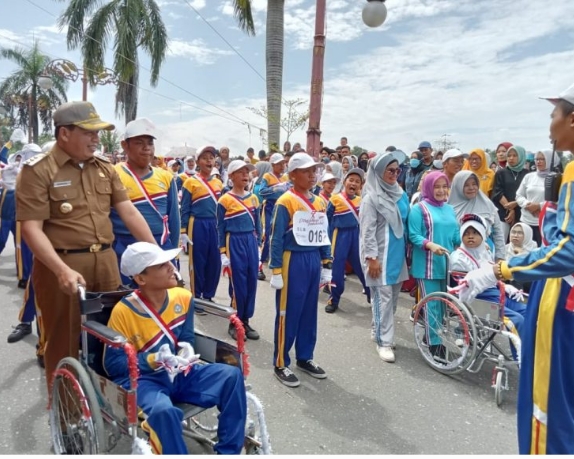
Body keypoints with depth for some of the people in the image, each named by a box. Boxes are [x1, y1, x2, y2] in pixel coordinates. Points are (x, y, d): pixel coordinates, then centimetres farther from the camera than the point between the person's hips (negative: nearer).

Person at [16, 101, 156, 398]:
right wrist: (62, 269, -26)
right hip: (61, 265, -5)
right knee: (64, 340, 8)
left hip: (105, 260, 6)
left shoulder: (105, 168, 9)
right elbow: (31, 228, -14)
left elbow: (128, 211, 5)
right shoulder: (38, 171, -8)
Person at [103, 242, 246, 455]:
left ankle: (228, 451, -4)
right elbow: (112, 364, -10)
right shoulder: (123, 311, -14)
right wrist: (153, 360, -24)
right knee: (163, 410, -38)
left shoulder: (183, 297, -1)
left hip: (180, 374, 5)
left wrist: (186, 350, -16)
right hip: (141, 378, -5)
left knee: (232, 376, -17)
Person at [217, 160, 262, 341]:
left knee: (251, 281, 7)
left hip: (251, 242, 5)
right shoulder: (225, 200, -6)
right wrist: (223, 253, -6)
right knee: (238, 283, -2)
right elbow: (220, 228, -4)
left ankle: (245, 321, 21)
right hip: (234, 243, -5)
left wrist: (258, 245, 11)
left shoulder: (254, 198, 9)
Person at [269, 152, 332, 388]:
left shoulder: (320, 202, 10)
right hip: (293, 261, -7)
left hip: (313, 261, 7)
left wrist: (327, 265, 14)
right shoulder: (285, 202, -11)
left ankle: (304, 358, 30)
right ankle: (281, 364, 15)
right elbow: (277, 239, -12)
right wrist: (276, 270, -14)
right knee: (288, 314, 2)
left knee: (309, 312, 15)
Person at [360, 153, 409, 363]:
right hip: (380, 255, -7)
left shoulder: (401, 195, 10)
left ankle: (378, 331, 28)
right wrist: (372, 258, -17)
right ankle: (384, 342, 6)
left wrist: (407, 250, 17)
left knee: (393, 296, 13)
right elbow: (367, 231, -13)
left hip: (398, 254, 7)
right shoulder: (372, 198, -11)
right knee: (383, 298, -3)